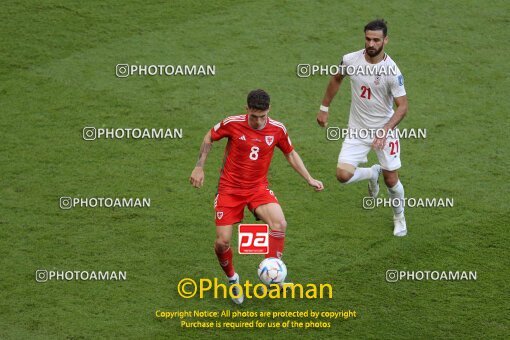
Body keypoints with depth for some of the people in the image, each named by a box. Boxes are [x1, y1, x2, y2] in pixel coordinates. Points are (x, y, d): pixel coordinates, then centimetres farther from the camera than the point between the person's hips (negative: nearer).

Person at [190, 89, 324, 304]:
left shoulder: (278, 129, -7)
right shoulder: (232, 124, -13)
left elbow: (290, 154, 12)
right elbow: (209, 138, 5)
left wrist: (309, 179, 7)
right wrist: (199, 167, 1)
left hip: (258, 187, 1)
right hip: (230, 188, -1)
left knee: (280, 224, -27)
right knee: (222, 242, -7)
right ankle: (232, 279, 23)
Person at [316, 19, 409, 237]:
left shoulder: (392, 71, -21)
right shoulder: (350, 60, -11)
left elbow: (402, 106, -18)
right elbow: (336, 80, 11)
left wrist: (385, 131, -31)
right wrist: (324, 108, 14)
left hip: (385, 131, -2)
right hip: (357, 130, 2)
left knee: (391, 181, 4)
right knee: (343, 175, -12)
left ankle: (399, 218, 36)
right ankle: (372, 174, 24)